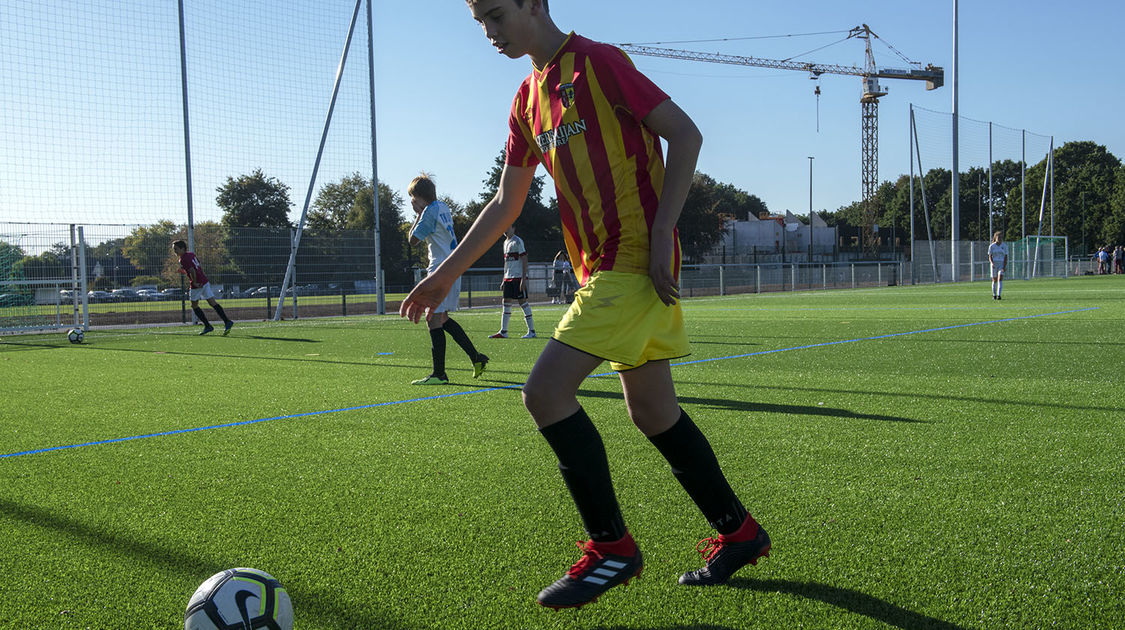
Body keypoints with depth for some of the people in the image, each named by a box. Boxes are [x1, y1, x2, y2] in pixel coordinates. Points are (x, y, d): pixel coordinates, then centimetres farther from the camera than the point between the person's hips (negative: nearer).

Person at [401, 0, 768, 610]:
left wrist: (660, 232, -17)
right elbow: (504, 205, 21)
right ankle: (738, 532, 26)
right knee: (652, 412, 11)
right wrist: (444, 275, 18)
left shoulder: (597, 61, -7)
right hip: (601, 266, 8)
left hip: (634, 259, -8)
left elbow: (685, 133, -10)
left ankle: (611, 547, -1)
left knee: (545, 391, -14)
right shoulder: (527, 100, 17)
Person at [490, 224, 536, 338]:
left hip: (518, 277, -8)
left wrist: (523, 279, -18)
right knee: (506, 303, 7)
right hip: (508, 278, 8)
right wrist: (504, 280, 19)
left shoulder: (517, 241, -8)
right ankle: (503, 332, 11)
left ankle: (531, 331, -3)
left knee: (522, 301, -7)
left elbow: (524, 260, -12)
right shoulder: (505, 242, 17)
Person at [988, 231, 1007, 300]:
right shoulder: (991, 246, 0)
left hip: (1002, 264, -1)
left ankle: (999, 295, -23)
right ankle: (994, 295, 21)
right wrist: (992, 263, -22)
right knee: (994, 280, 5)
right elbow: (990, 256, -1)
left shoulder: (1004, 246, 1)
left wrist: (1004, 266, -11)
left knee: (1000, 279, -16)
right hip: (994, 264, 1)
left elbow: (1006, 257, 0)